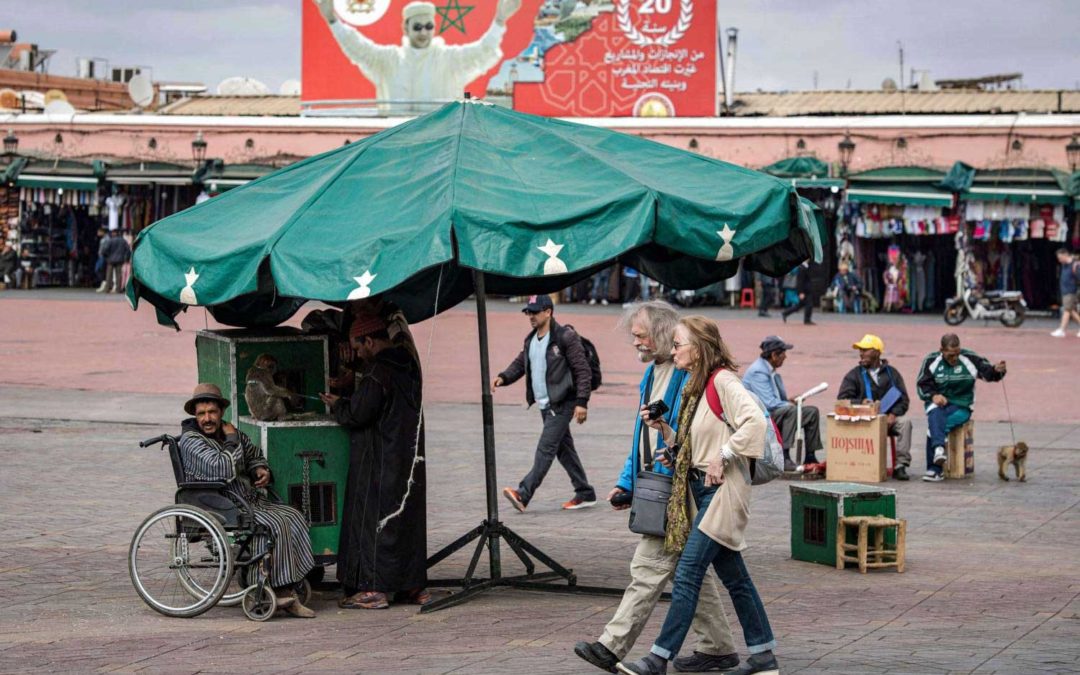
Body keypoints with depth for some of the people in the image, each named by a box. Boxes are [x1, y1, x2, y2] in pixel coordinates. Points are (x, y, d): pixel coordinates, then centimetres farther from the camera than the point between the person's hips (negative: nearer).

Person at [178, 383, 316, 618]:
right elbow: (223, 470, -25)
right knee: (275, 524, -25)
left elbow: (254, 455, 31)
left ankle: (289, 587, -14)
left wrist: (261, 469, 9)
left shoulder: (231, 432, 13)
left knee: (294, 517, -10)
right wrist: (232, 441, -10)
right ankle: (281, 592, -21)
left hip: (250, 499, 8)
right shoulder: (191, 440, -11)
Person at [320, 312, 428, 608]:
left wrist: (337, 406, 0)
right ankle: (414, 586, 18)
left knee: (372, 518, -1)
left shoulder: (377, 372, -18)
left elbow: (357, 414, -20)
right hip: (410, 458, 9)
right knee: (409, 517, 14)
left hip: (380, 463, -9)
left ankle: (374, 589, -1)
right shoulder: (407, 365, 10)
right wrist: (346, 403, 18)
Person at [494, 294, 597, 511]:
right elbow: (520, 363, 19)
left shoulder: (566, 337, -13)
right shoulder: (530, 340, 12)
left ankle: (523, 494, -19)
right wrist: (504, 377, -2)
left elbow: (583, 370, -13)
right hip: (545, 404, 9)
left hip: (562, 404, -9)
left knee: (545, 448, -12)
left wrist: (581, 402, -18)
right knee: (563, 448, 13)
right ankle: (585, 494, 22)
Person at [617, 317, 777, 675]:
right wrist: (663, 429, 3)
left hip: (723, 489, -10)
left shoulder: (723, 381, -13)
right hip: (702, 490, 10)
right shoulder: (695, 386, 16)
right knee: (734, 578, 12)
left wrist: (724, 456, -21)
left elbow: (755, 421, -27)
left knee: (687, 575, -10)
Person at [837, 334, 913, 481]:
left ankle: (900, 466, -27)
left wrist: (893, 414, -11)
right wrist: (861, 403, -18)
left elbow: (904, 399, 8)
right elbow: (842, 399, 2)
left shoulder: (891, 373, 14)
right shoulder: (854, 375, 11)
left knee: (905, 423, -28)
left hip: (888, 419, 1)